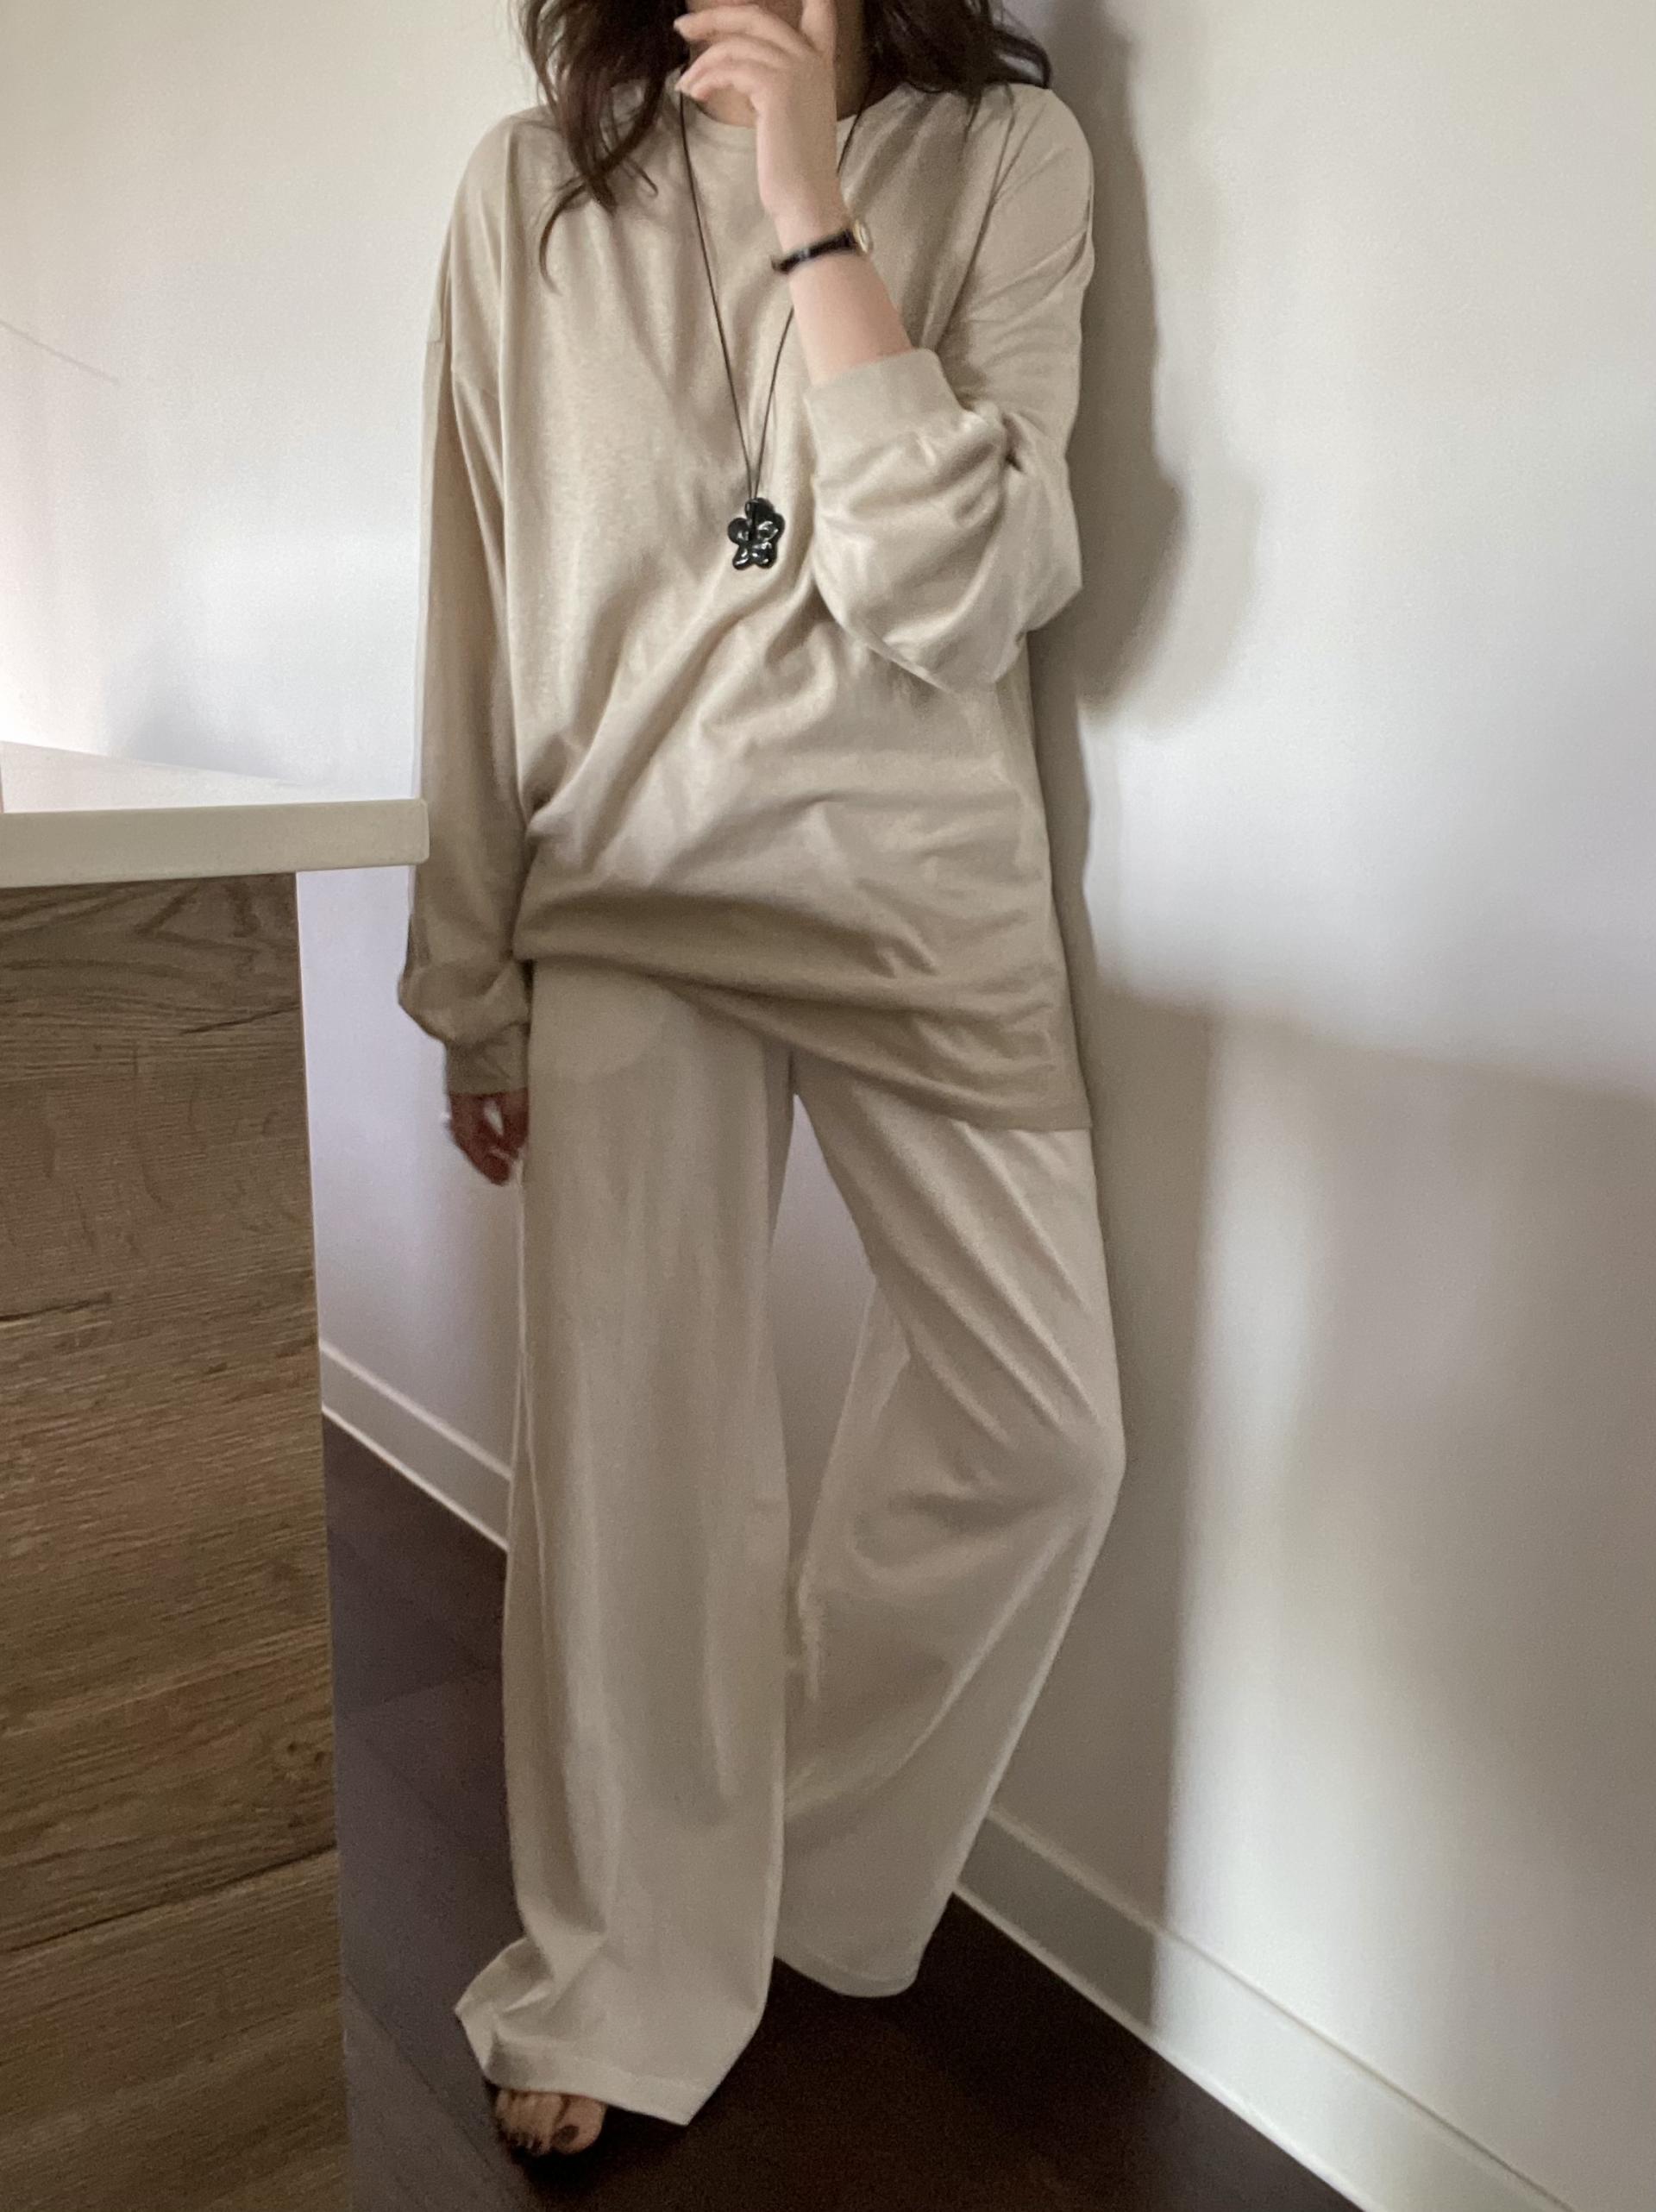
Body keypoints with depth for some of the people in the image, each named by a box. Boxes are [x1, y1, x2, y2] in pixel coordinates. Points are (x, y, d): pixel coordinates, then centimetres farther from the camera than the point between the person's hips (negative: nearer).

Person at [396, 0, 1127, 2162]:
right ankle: (624, 1981, 22)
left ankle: (807, 1859, 26)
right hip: (634, 898, 0)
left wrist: (815, 205, -14)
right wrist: (471, 989, 5)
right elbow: (483, 617, 4)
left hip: (931, 892, 1)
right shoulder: (532, 184, 4)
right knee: (628, 1464, -1)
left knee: (1040, 1433, 0)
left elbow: (953, 600, -11)